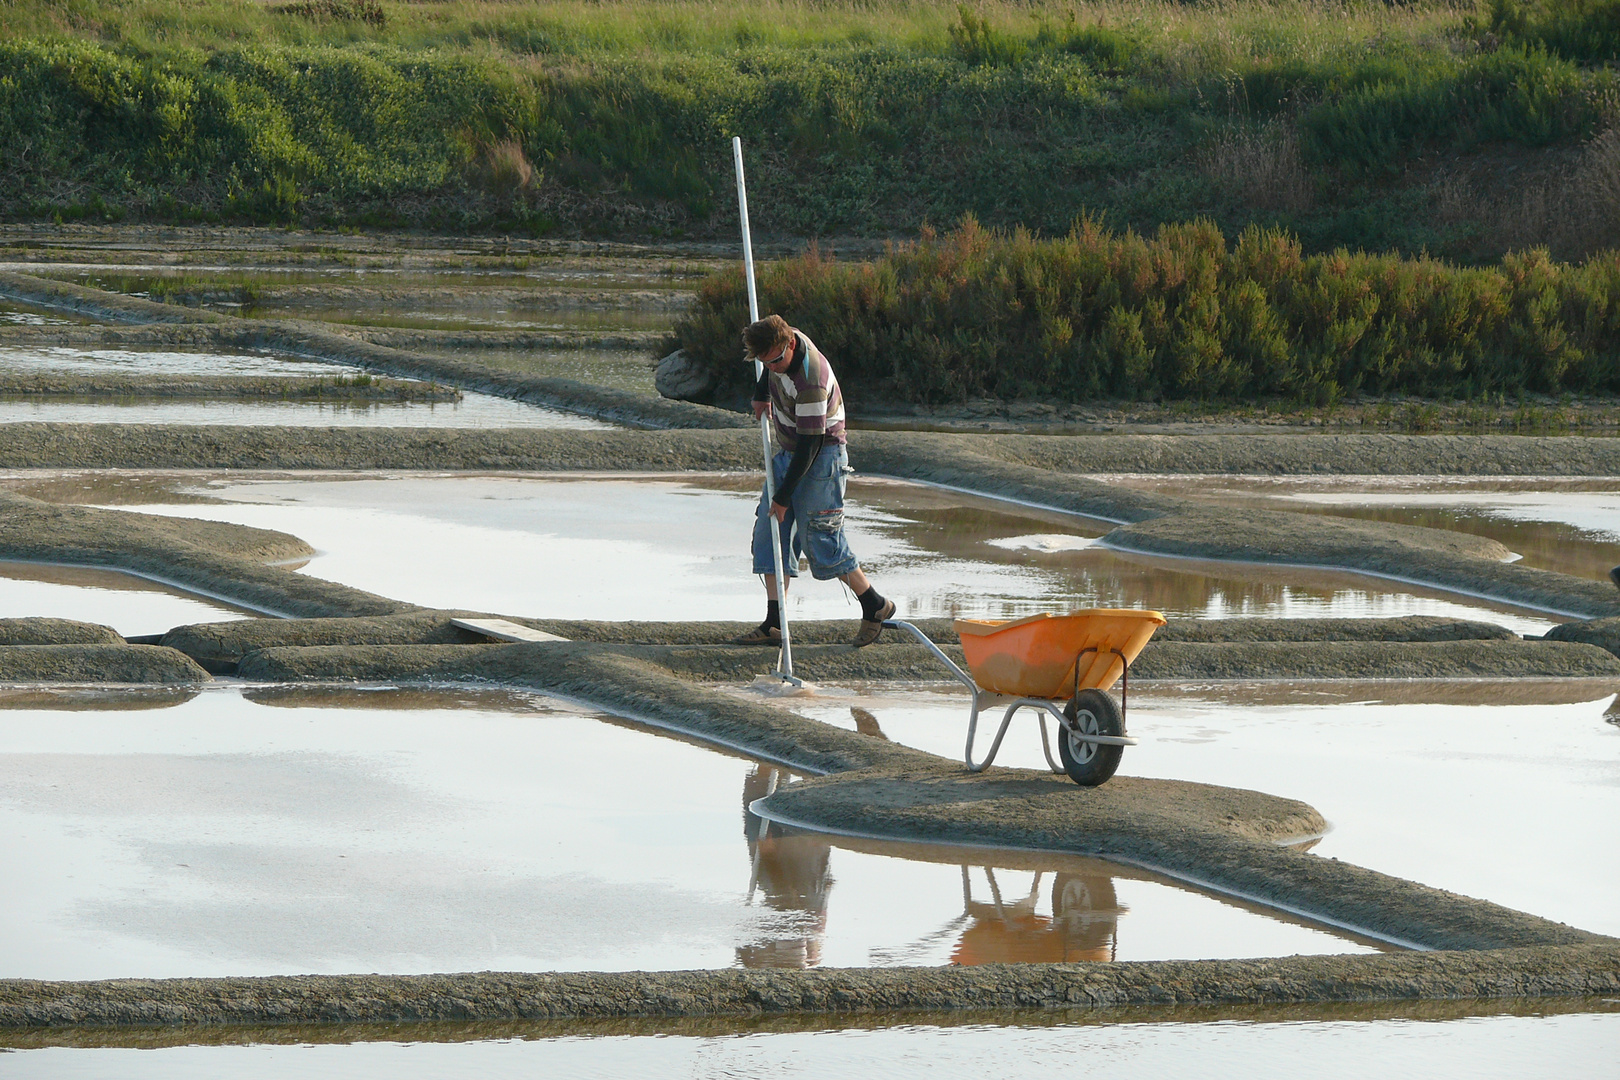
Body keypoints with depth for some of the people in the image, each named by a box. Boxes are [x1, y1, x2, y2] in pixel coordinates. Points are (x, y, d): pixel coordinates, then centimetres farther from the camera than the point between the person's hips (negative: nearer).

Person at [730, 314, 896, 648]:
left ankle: (875, 606, 9)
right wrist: (762, 394, 16)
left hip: (821, 457, -9)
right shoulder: (785, 342, -6)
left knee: (818, 539, -8)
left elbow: (810, 446, -27)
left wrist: (783, 497, -23)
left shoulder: (811, 382, -31)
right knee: (768, 534, 2)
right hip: (788, 453, 9)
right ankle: (773, 624, 1)